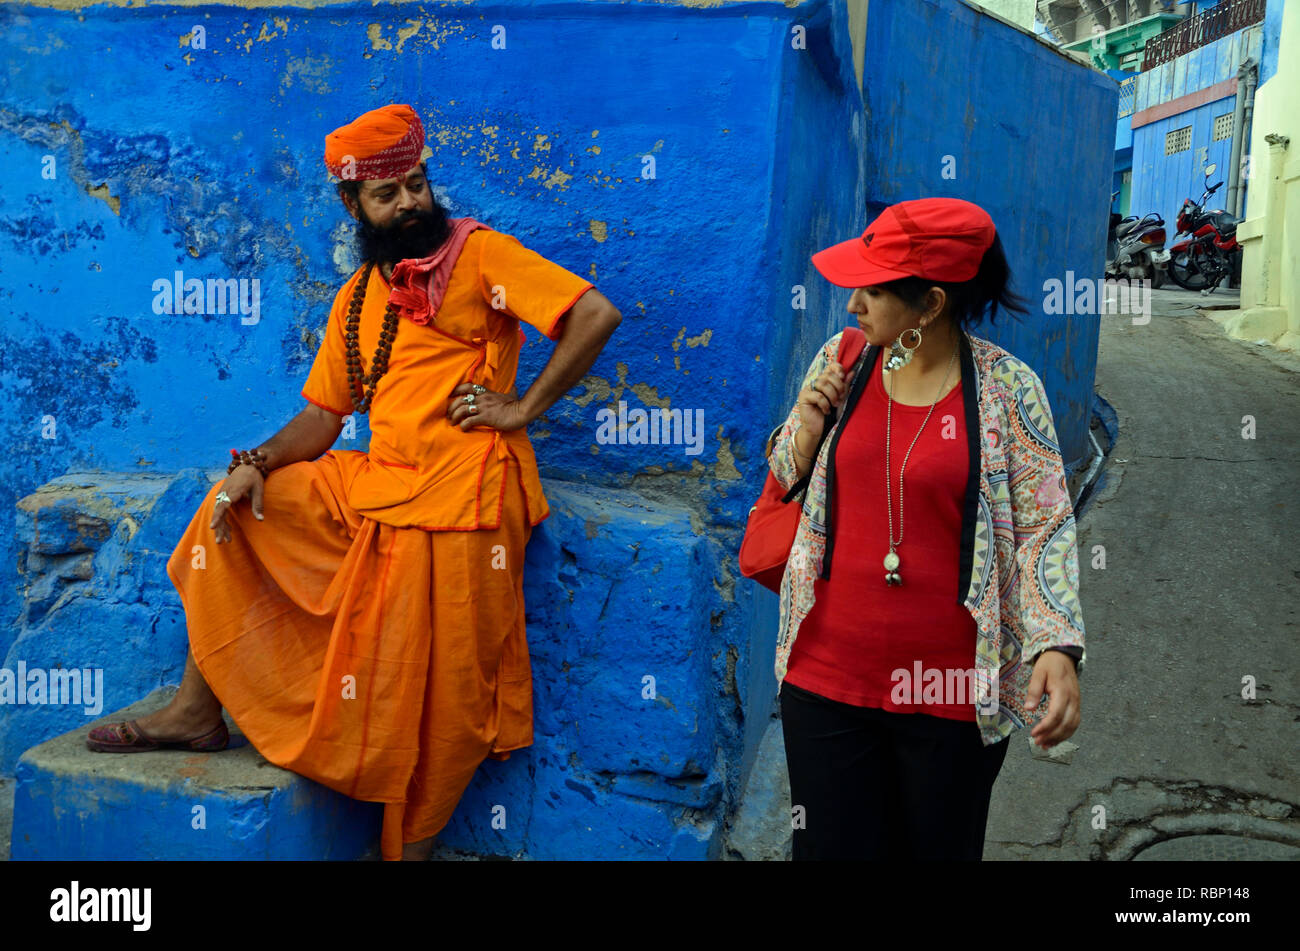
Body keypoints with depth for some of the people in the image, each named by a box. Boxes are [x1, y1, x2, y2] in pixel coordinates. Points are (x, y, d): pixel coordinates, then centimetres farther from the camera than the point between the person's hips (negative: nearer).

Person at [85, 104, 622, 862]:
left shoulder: (477, 253, -4)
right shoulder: (358, 299, 15)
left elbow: (595, 315, -15)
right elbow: (323, 416, 14)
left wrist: (523, 409, -14)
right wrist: (258, 464, -4)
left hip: (458, 497, -7)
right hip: (372, 486, 7)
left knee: (432, 700, -2)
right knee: (234, 508, 8)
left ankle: (411, 848, 19)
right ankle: (198, 711, 15)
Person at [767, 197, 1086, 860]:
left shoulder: (1007, 386, -9)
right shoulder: (839, 360, 2)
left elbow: (1043, 525, -7)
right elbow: (788, 478, 14)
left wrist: (1057, 645, -20)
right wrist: (808, 426, -8)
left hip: (954, 691, -2)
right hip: (825, 675, 3)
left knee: (940, 847, 15)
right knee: (830, 846, 12)